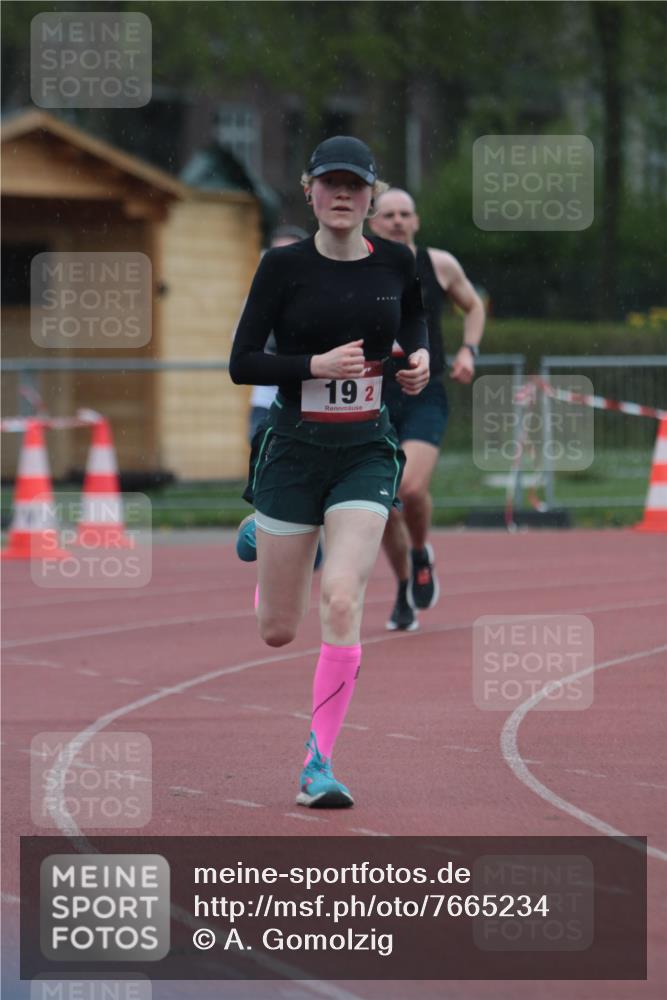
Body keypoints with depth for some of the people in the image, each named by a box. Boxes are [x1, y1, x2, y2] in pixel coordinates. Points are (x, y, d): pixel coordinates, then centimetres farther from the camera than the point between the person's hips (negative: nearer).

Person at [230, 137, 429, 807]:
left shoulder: (396, 263, 2)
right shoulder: (284, 266, -6)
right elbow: (241, 363, -7)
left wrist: (420, 357, 2)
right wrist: (317, 364, -20)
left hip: (366, 452, 1)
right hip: (294, 450, -1)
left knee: (341, 601, -19)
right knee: (277, 631, 6)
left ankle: (319, 764, -11)